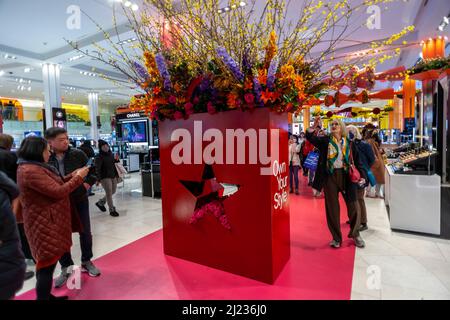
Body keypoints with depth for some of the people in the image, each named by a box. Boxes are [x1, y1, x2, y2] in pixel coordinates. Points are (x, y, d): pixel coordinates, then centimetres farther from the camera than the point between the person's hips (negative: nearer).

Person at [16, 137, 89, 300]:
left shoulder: (33, 167, 11)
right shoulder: (30, 171, -23)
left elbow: (53, 184, 14)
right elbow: (58, 192, -24)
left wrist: (72, 176, 3)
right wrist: (78, 178, -14)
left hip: (47, 221, 11)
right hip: (44, 223, -11)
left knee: (47, 262, 21)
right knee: (47, 264, -1)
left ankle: (46, 295, 35)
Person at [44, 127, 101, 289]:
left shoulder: (78, 154, -7)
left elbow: (93, 170, 2)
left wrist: (87, 184, -7)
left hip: (80, 200, 1)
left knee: (85, 232, 12)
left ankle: (86, 262, 33)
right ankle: (66, 268, 29)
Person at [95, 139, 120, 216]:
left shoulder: (111, 154, 8)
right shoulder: (99, 157, -12)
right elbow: (97, 169, -17)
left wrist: (117, 175, 10)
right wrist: (98, 179, -22)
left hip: (113, 176, 7)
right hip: (105, 177, -7)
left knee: (113, 191, 17)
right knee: (109, 193, -4)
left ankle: (100, 202, 37)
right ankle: (112, 210, 8)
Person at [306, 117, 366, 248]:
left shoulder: (349, 142, 6)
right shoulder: (325, 140, 4)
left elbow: (356, 160, 8)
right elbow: (310, 137, -8)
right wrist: (314, 126, -24)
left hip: (346, 176, 1)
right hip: (330, 176, -1)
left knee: (353, 206, 7)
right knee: (332, 208, 6)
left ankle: (355, 234, 31)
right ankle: (336, 237, 21)